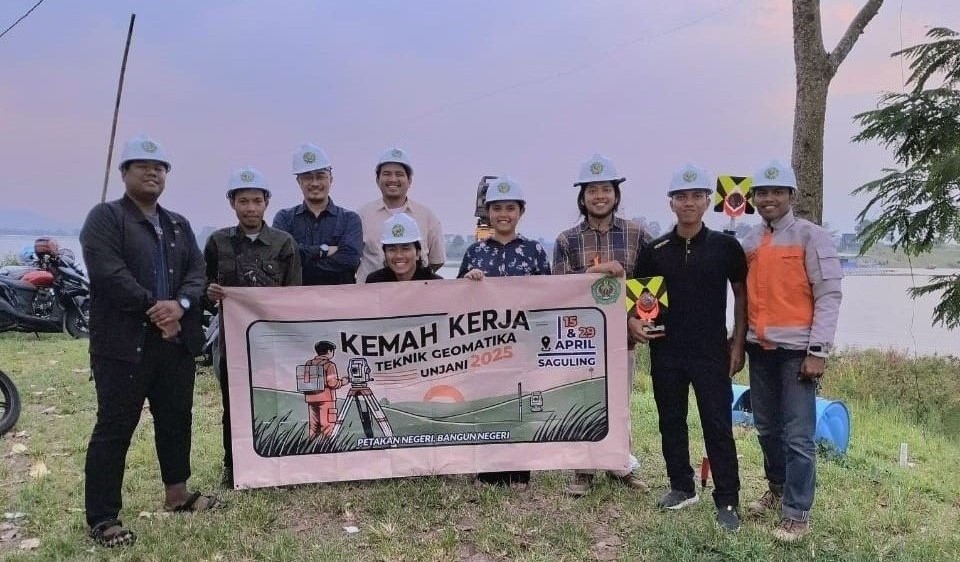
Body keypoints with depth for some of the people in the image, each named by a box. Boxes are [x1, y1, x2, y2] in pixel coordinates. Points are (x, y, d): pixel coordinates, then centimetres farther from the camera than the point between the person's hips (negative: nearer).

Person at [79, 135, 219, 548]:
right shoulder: (104, 217, -3)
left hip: (176, 341, 7)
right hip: (124, 342, -6)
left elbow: (197, 271, 7)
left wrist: (179, 304, -13)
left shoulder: (179, 225, 17)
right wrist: (153, 308, -16)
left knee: (177, 419, 16)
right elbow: (109, 273, -16)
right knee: (114, 428, -1)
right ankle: (101, 519, 8)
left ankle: (177, 493, 33)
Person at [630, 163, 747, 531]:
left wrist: (738, 342, 0)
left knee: (718, 425, 0)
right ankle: (682, 488, 29)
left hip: (712, 351, -2)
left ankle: (727, 501, 11)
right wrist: (632, 320, -10)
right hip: (665, 351, 3)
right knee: (671, 423, 12)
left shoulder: (726, 246, -1)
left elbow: (742, 294, 5)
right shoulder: (654, 250, 2)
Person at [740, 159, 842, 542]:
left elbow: (829, 295, -9)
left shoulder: (811, 236, -5)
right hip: (759, 348, 6)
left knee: (798, 435, -3)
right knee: (766, 428, 16)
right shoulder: (750, 242, 10)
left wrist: (818, 351, -14)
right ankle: (777, 489, 34)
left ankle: (797, 514, 8)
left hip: (796, 349, -5)